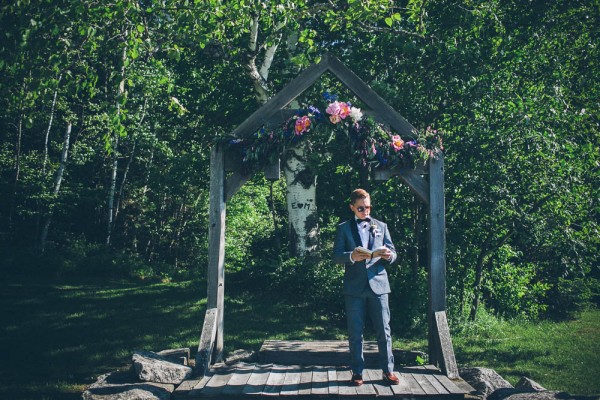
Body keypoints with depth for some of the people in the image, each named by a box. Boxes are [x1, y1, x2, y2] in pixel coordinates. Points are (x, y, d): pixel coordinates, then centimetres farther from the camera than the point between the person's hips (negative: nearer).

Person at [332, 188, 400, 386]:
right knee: (355, 333, 3)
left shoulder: (381, 226, 14)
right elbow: (336, 256, 0)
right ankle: (357, 372, 11)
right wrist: (352, 256, -21)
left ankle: (388, 371, 9)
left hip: (378, 285, 1)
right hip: (354, 288, -1)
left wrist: (388, 255, -13)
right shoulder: (343, 228, 8)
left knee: (384, 330, 1)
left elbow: (392, 253, 11)